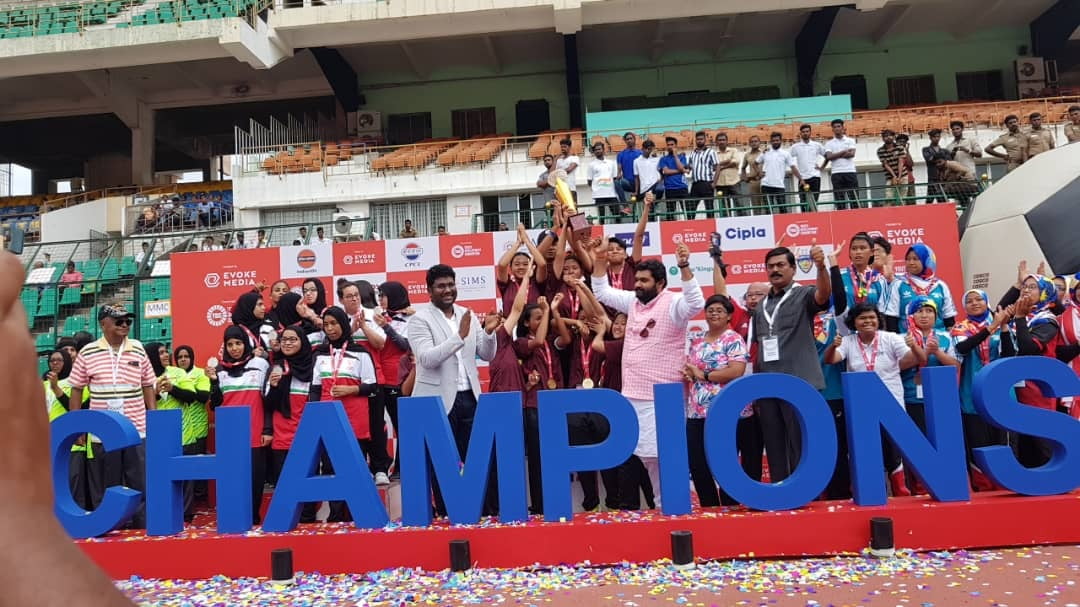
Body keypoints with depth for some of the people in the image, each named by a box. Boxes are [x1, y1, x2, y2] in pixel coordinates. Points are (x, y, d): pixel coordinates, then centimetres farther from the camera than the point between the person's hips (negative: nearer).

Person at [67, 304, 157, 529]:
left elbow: (148, 386, 9)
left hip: (137, 430, 1)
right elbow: (77, 389, 5)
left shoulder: (138, 350, 4)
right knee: (105, 488, 10)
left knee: (141, 485, 5)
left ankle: (143, 529, 14)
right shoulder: (87, 353, -1)